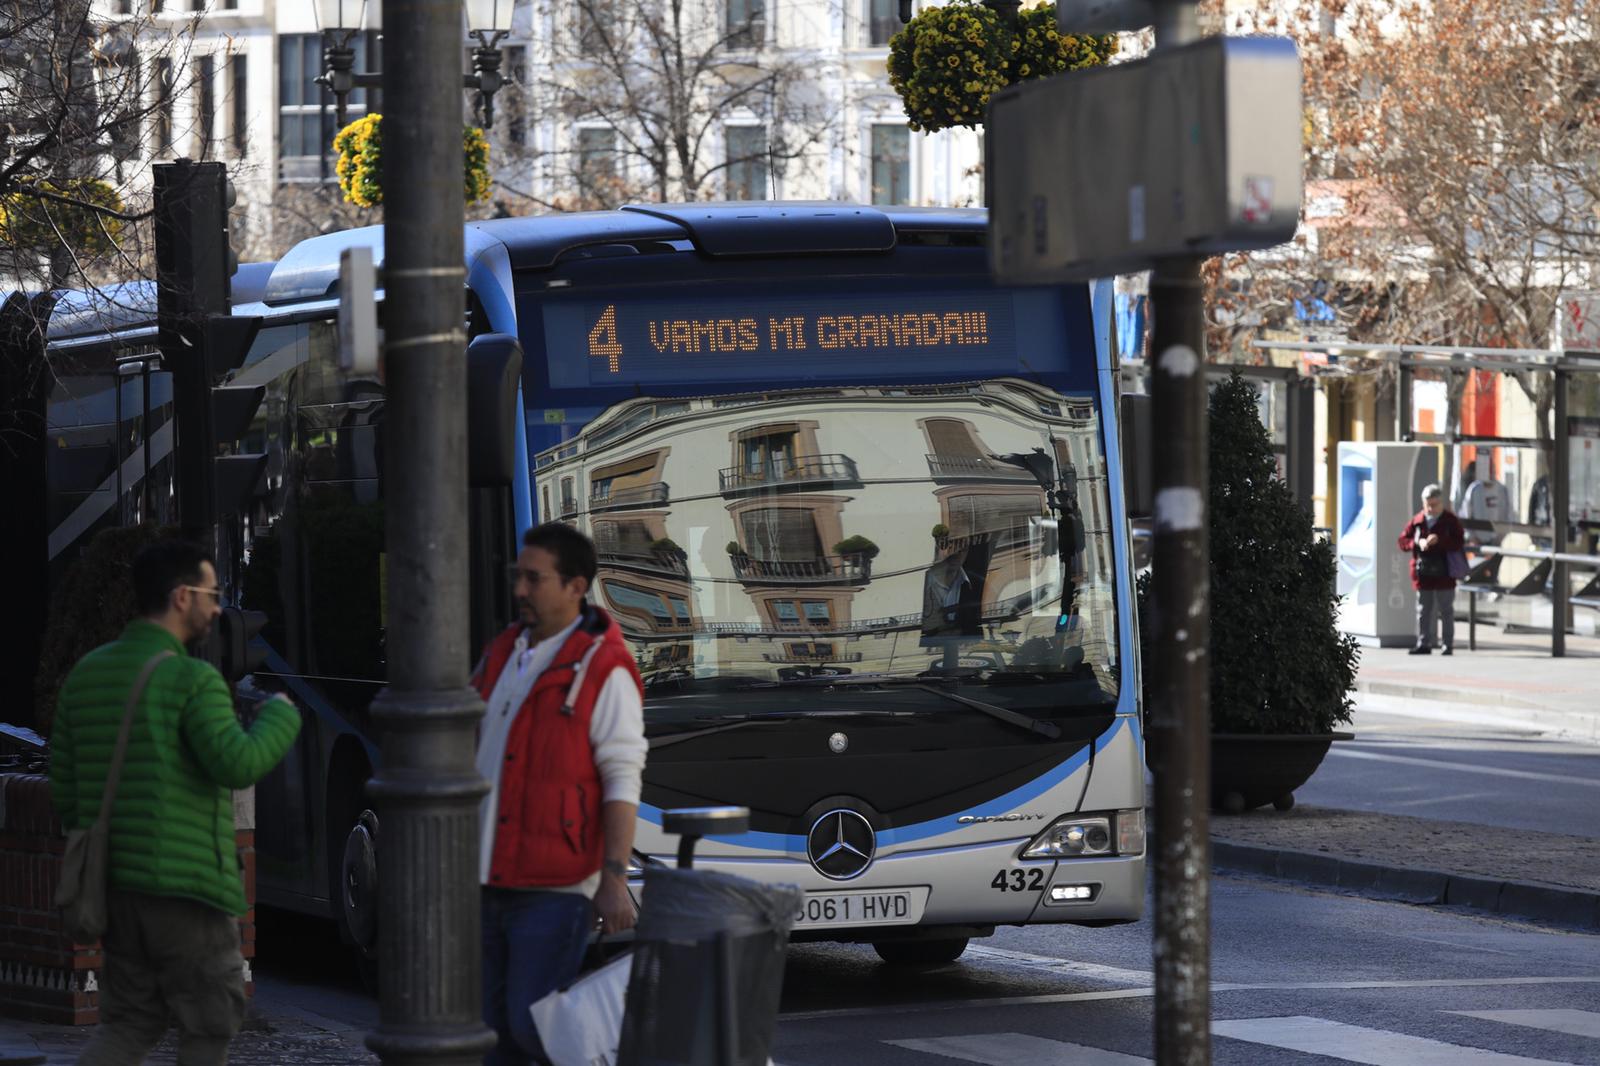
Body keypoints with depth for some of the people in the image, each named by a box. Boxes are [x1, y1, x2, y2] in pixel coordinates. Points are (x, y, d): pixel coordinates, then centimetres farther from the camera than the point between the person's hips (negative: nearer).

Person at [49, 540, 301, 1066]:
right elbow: (238, 764, -25)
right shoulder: (192, 679, -15)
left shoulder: (85, 675, 8)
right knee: (210, 1023, 8)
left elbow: (64, 789, 11)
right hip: (185, 885, -7)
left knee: (129, 1022, 14)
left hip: (116, 883, 7)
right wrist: (280, 716, -7)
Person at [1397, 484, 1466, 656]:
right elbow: (1403, 541, 5)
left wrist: (1439, 541, -23)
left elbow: (1459, 543, -11)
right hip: (1423, 575, 3)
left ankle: (1448, 645, 8)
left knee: (1446, 611, 3)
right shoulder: (1417, 521, 7)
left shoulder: (1451, 521, -3)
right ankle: (1423, 644, 12)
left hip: (1444, 575, -3)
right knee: (1423, 611, 7)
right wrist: (1417, 543, -14)